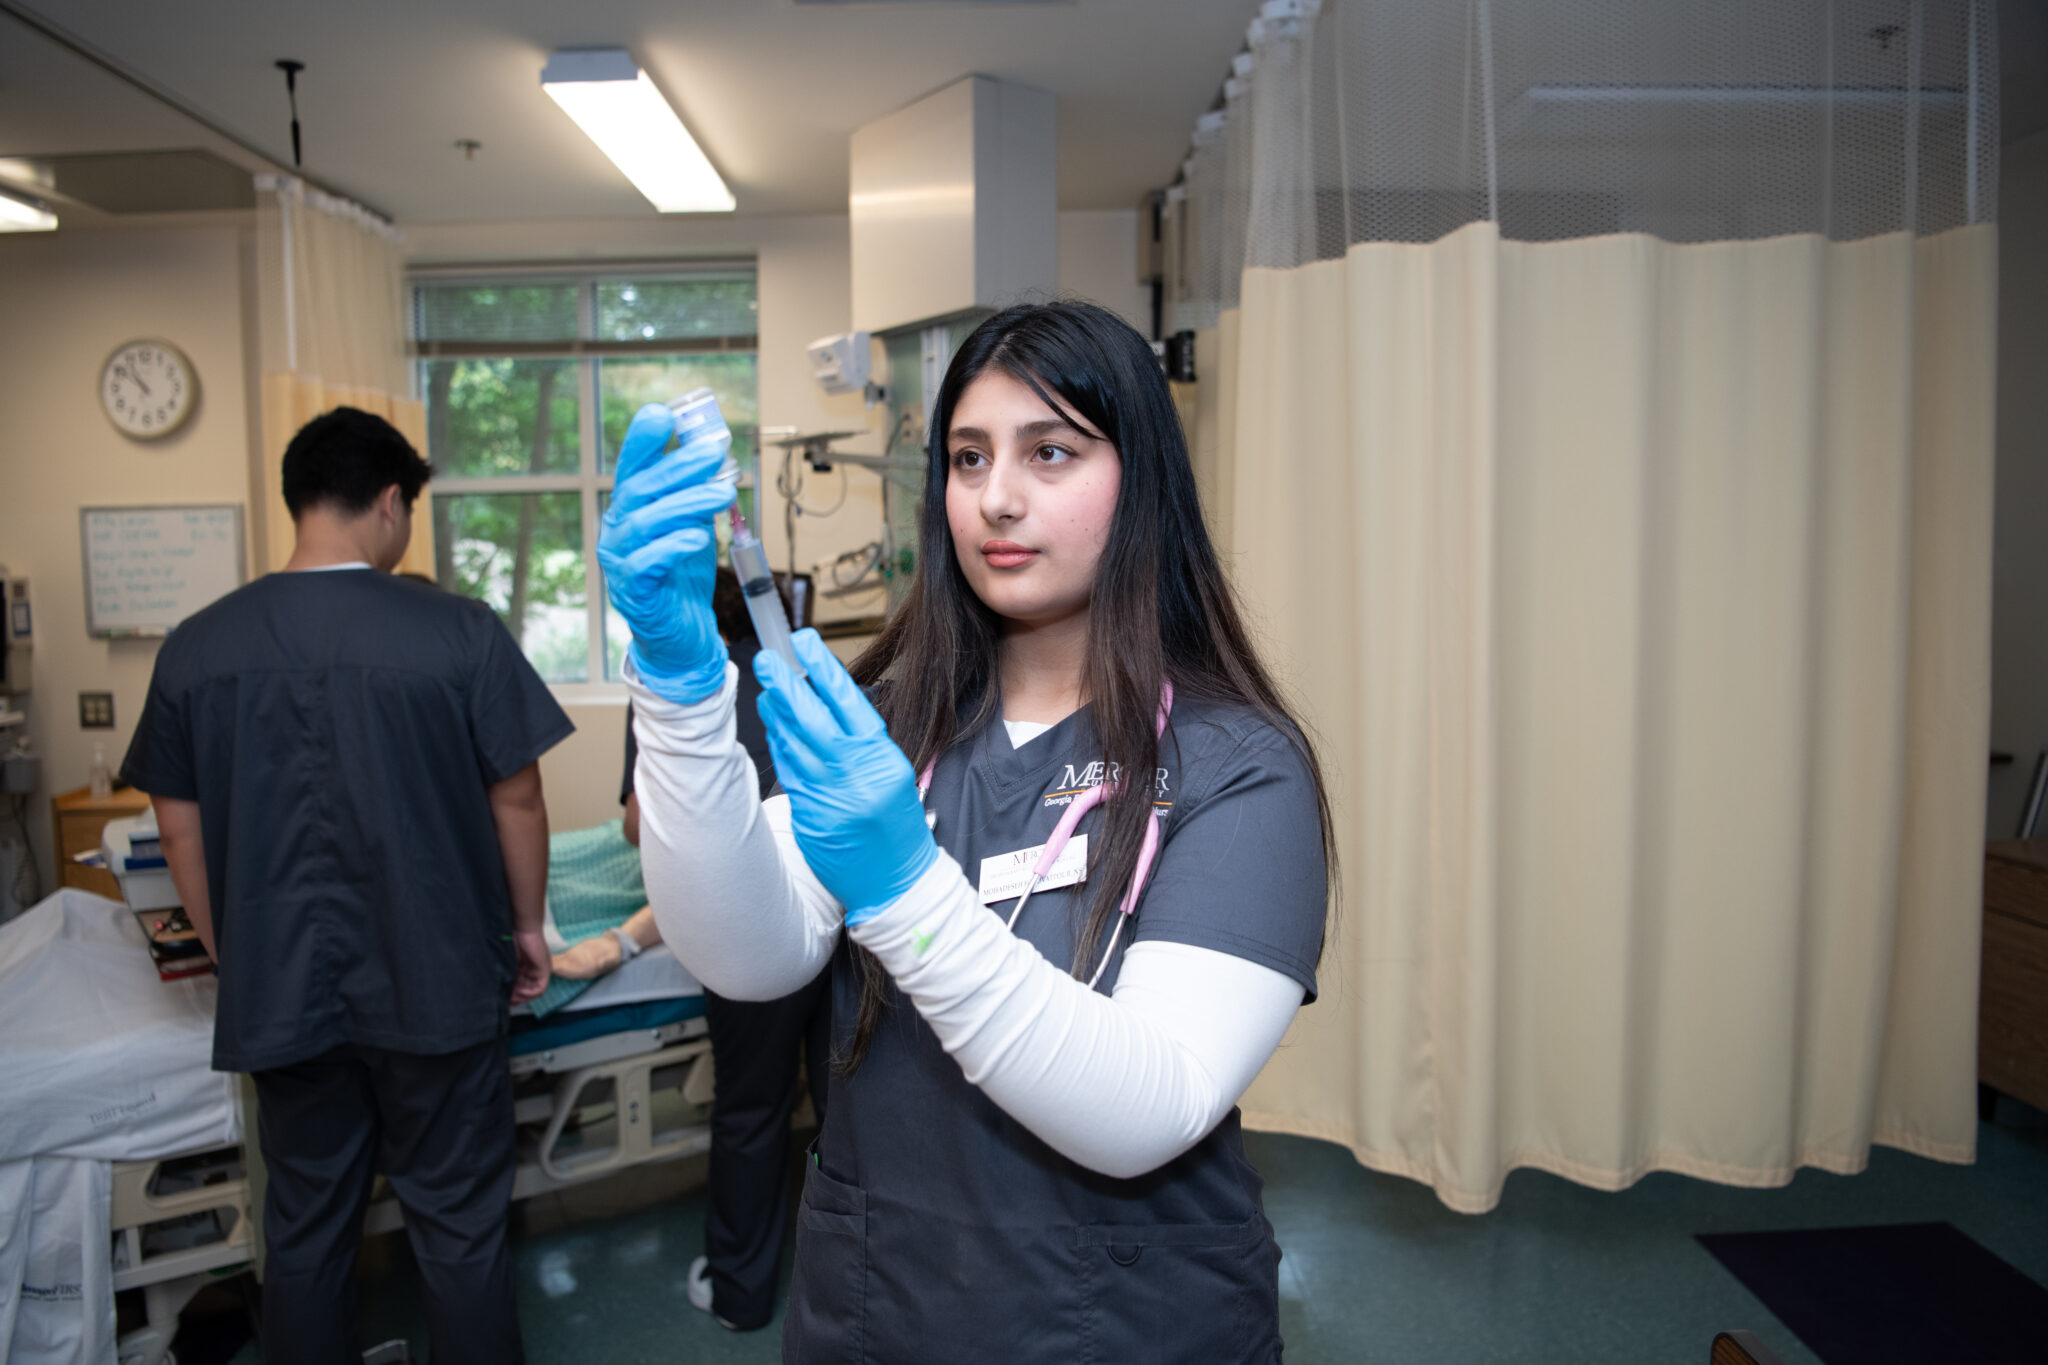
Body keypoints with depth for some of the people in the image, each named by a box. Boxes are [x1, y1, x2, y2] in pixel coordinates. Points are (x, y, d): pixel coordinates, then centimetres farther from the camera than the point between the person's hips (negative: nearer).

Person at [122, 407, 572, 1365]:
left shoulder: (195, 647, -3)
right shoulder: (459, 632, -14)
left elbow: (180, 827, 4)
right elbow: (516, 798, -7)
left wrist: (234, 958, 16)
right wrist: (527, 926, 7)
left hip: (278, 995, 3)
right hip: (433, 987, -3)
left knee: (305, 1231, 19)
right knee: (459, 1225, 12)